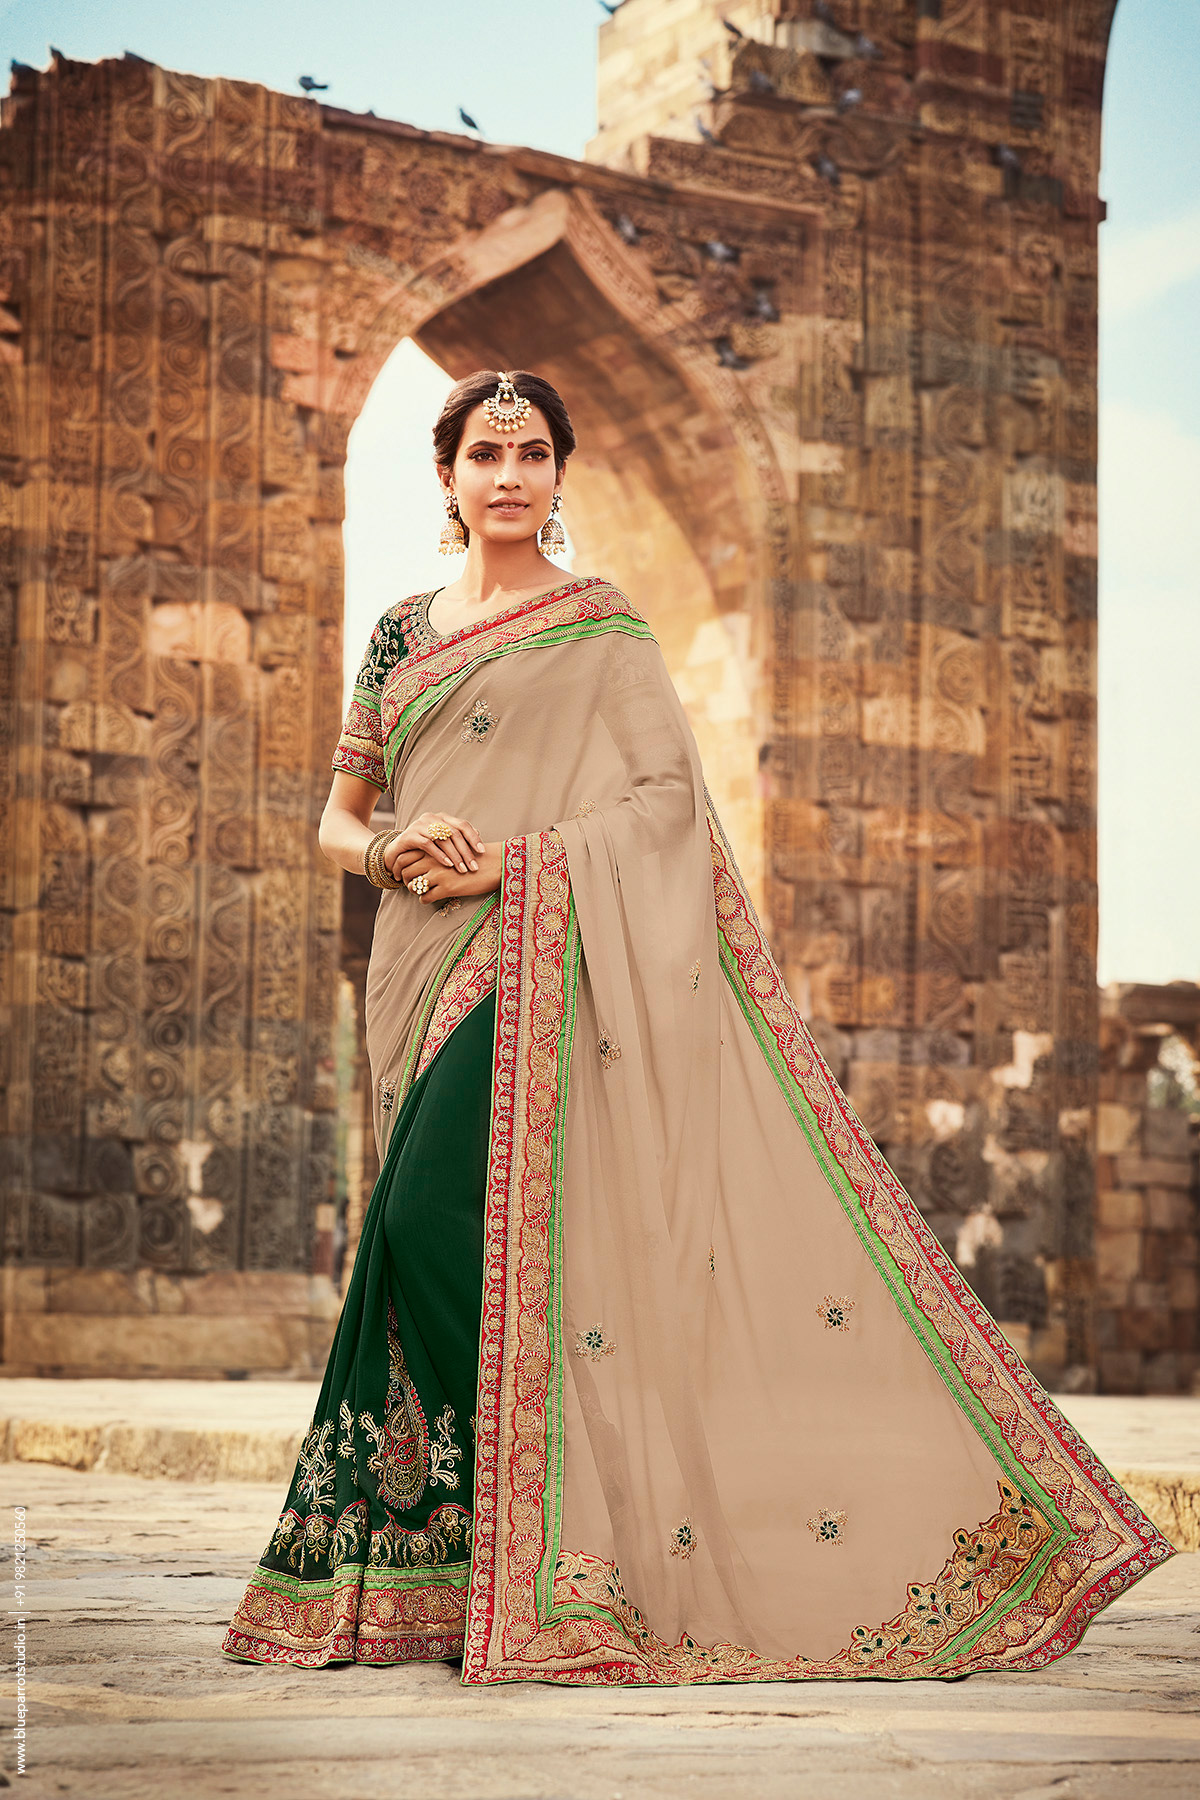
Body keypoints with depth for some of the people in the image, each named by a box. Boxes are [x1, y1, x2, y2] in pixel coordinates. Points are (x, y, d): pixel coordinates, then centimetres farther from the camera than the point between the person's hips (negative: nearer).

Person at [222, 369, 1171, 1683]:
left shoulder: (599, 627, 3)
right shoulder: (402, 633, 18)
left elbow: (667, 791, -6)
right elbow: (337, 819, 18)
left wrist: (509, 861, -16)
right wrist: (392, 851, -6)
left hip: (534, 959, -6)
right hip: (422, 970, 6)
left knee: (435, 1220, -20)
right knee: (427, 1234, 3)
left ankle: (511, 1542, -12)